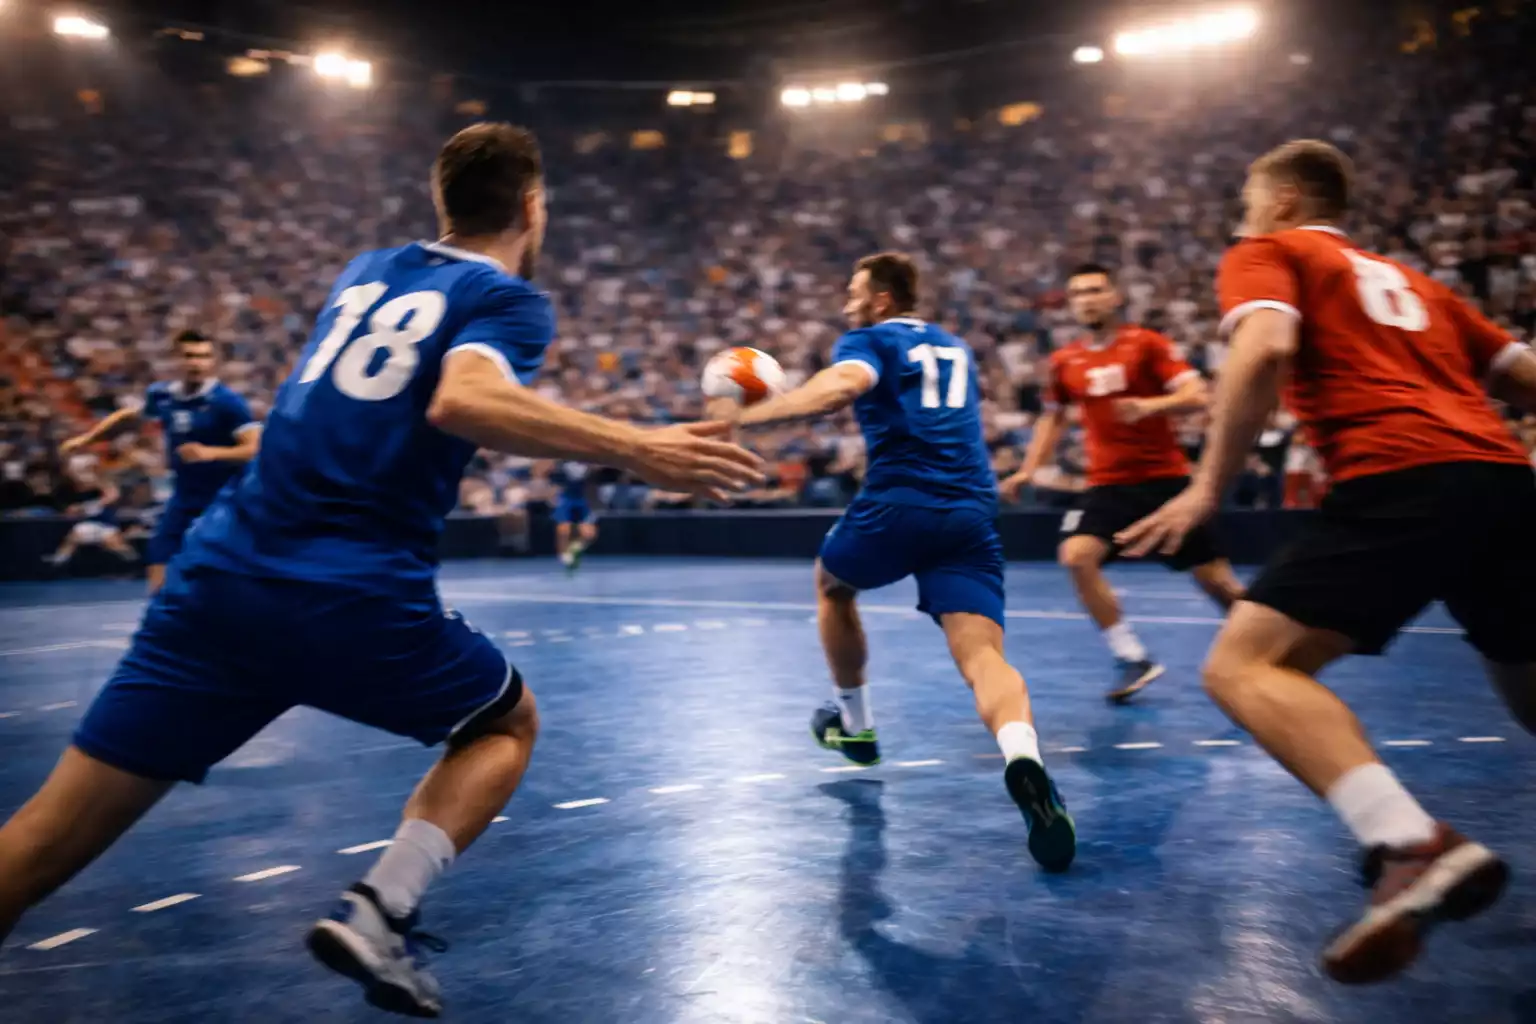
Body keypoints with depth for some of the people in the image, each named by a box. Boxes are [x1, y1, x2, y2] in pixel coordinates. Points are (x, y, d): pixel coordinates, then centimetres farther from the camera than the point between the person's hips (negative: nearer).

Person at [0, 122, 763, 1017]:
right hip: (355, 599, -5)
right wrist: (635, 449, -21)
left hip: (221, 573, 6)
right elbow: (461, 400, -20)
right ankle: (379, 913, 2)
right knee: (509, 722, 22)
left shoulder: (369, 268, 21)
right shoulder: (510, 299, 2)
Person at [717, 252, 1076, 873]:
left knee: (831, 584, 27)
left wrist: (747, 417, -20)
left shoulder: (869, 341, 8)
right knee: (983, 656, -9)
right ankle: (1024, 760, -41)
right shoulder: (956, 349, 28)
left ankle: (854, 724, 38)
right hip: (971, 514, 4)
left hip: (896, 505, -4)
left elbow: (842, 386, -16)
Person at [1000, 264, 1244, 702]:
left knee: (1216, 581, 0)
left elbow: (1196, 396, -12)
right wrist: (1028, 470, 11)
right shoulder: (1064, 361, 7)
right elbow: (1052, 417, 21)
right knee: (1077, 556, -23)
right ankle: (1133, 659, -10)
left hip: (1164, 477, -3)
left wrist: (1151, 405, -30)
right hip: (1108, 482, 3)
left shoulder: (1146, 343, -4)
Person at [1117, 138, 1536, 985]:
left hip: (1400, 483, -7)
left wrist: (1210, 485, -7)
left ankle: (1415, 847, -30)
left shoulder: (1267, 253, 13)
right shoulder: (1407, 280, 32)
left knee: (1243, 666, -12)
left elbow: (1266, 349, -9)